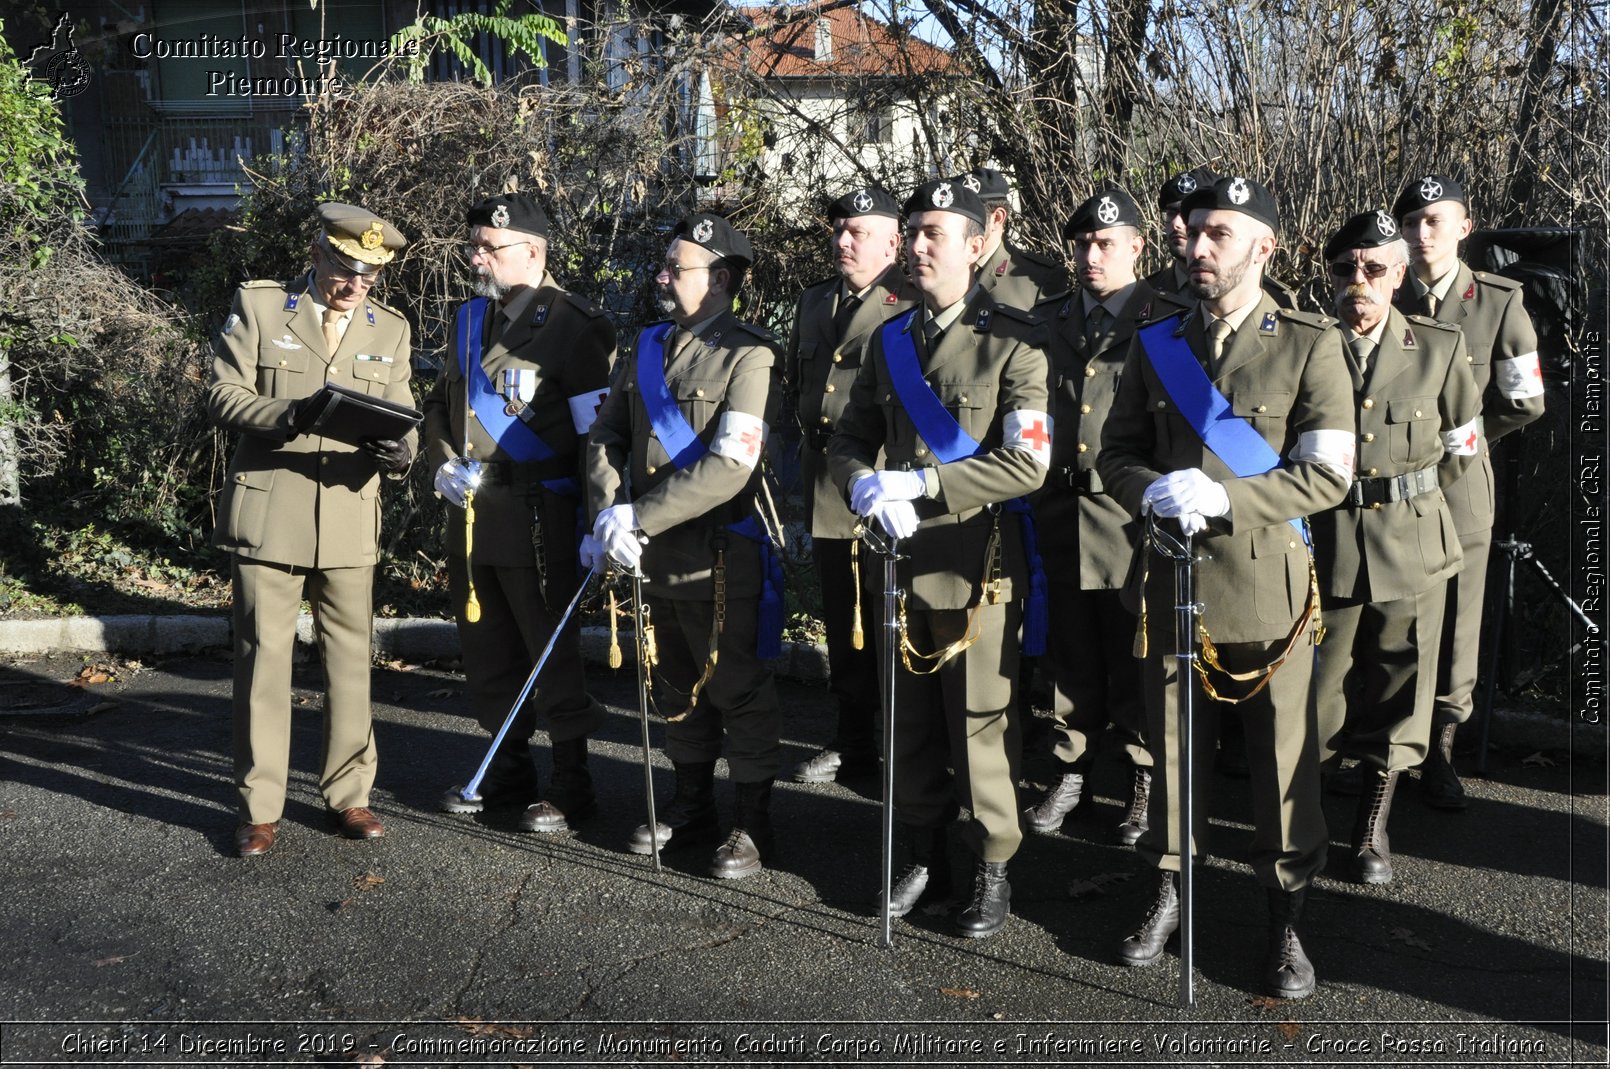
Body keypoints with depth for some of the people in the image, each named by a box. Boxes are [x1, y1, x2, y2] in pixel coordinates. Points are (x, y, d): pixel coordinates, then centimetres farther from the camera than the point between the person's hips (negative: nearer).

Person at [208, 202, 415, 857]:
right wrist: (290, 415, -22)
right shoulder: (258, 307, 2)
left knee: (350, 659, 8)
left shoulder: (390, 330, 12)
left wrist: (398, 451, -16)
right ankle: (259, 808, 12)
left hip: (350, 516, 3)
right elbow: (222, 397, -4)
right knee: (263, 656, 1)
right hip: (266, 514, -3)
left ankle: (349, 794, 21)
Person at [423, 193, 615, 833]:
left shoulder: (573, 327, -10)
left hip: (535, 516, -7)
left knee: (552, 652, 1)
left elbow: (601, 430, -13)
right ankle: (509, 771, 30)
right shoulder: (471, 319, 13)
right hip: (471, 512, 8)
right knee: (486, 649, 15)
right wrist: (444, 462, 4)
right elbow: (440, 403, 23)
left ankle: (571, 785, 13)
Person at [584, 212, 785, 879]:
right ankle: (692, 807, 34)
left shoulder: (749, 357, -13)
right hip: (655, 556, 7)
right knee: (678, 687, 18)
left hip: (719, 559, -7)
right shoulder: (646, 349, 9)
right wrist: (607, 512, -10)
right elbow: (606, 435, 8)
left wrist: (640, 517, -21)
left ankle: (753, 825, 17)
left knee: (737, 689, 4)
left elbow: (729, 468, -22)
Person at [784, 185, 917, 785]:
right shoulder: (813, 304, 16)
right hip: (825, 490, 7)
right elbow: (793, 384, 27)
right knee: (843, 627, 14)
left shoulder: (913, 307, -7)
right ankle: (854, 741, 25)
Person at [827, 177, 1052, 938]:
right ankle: (924, 858, 29)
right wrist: (867, 488, -11)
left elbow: (1027, 463, -17)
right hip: (900, 560, 6)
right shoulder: (889, 341, 11)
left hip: (978, 564, -5)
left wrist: (918, 483, -20)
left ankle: (993, 869, 19)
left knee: (980, 727, 2)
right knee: (909, 725, 14)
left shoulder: (1014, 342, -8)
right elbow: (849, 440, 13)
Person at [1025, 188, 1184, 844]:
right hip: (1059, 517, 4)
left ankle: (1148, 780, 18)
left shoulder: (1167, 325, -1)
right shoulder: (1047, 321, 13)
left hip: (1132, 519, -4)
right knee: (1070, 659, 11)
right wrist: (1033, 501, 8)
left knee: (1137, 661, 4)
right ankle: (1072, 774, 23)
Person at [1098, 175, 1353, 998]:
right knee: (1173, 743, 13)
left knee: (1282, 753, 4)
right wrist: (1151, 492, -11)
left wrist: (1223, 498, -19)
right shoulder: (1156, 345, 9)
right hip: (1171, 579, 3)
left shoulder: (1309, 345, -3)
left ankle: (1287, 921, 19)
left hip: (1266, 582, -3)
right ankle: (1170, 890, 31)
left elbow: (1329, 473, -8)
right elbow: (1117, 451, 12)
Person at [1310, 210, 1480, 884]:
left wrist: (1409, 495, 10)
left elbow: (1461, 444, 12)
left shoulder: (1440, 348, 1)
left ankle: (1373, 828, 24)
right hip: (1326, 546, -1)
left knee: (1396, 694, 9)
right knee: (1316, 692, 5)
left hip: (1412, 545, 1)